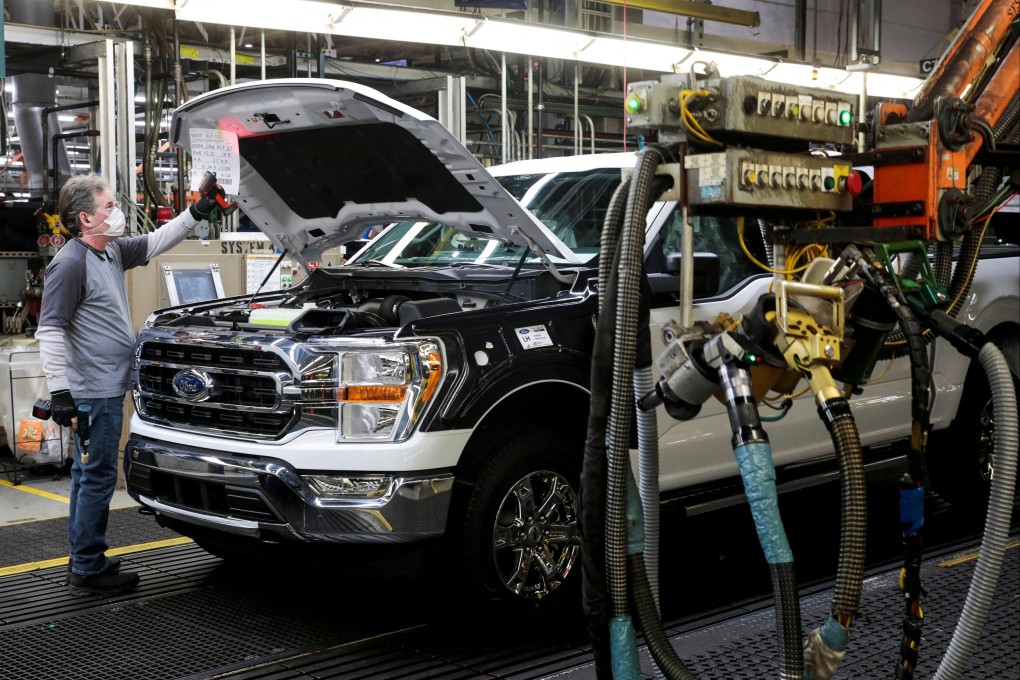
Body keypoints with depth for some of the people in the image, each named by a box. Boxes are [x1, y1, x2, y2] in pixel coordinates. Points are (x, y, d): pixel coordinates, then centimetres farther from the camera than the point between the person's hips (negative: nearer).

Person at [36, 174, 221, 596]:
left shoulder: (112, 251, 10)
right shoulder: (71, 264, -17)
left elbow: (154, 243, 26)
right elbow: (50, 331, -20)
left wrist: (197, 213, 18)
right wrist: (59, 391, -24)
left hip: (107, 388, 10)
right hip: (92, 392, -10)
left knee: (88, 475, 17)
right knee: (98, 476, -4)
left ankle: (83, 561, 28)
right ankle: (88, 571, 5)